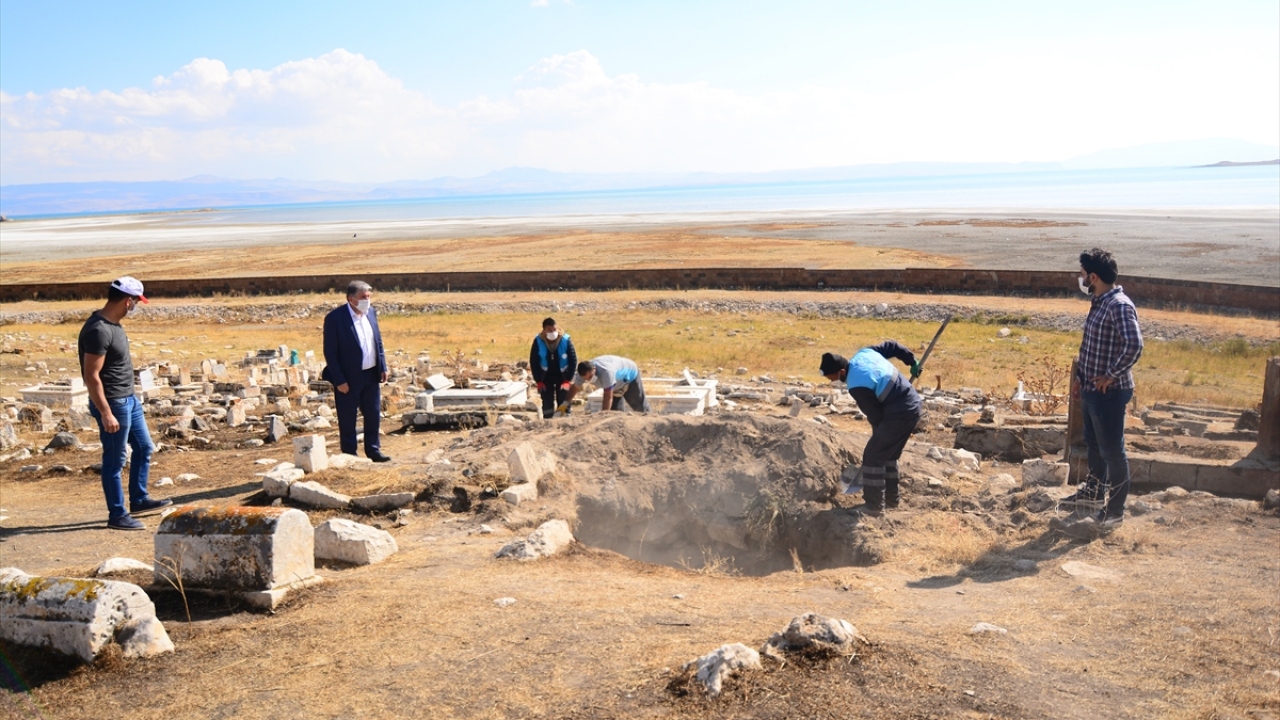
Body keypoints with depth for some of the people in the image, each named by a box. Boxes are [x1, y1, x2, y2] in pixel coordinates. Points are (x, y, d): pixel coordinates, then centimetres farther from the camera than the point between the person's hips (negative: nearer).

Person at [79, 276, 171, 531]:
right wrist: (106, 413, -24)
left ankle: (139, 500, 32)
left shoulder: (113, 324, 6)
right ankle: (117, 515, 13)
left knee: (144, 447, 19)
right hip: (113, 403, -10)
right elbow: (91, 376, -24)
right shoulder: (99, 331, -23)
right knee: (115, 461, 2)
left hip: (129, 399, 10)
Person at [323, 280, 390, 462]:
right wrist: (339, 380, -16)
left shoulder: (371, 312, 4)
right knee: (347, 419, 6)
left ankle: (373, 450, 26)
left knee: (374, 415, 13)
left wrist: (383, 367, 7)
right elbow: (330, 352, -14)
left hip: (371, 374, 6)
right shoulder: (335, 318, -16)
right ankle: (349, 455, 18)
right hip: (348, 378, -6)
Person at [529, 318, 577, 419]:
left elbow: (573, 361, -12)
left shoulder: (566, 340, -17)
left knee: (564, 404, 2)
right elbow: (534, 362, -6)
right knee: (547, 405, 1)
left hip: (563, 376, -1)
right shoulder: (538, 341, -15)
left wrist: (568, 380, -16)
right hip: (546, 377, 1)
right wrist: (539, 381, -10)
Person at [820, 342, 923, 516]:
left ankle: (874, 506, 1)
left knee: (873, 456, -4)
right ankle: (892, 497, 32)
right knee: (887, 454, 21)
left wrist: (879, 433, 4)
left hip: (899, 415, -10)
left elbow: (875, 414, -15)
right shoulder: (864, 353, 1)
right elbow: (891, 346, 13)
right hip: (912, 406, 10)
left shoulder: (857, 386, -24)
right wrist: (912, 361, 21)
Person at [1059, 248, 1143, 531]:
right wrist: (1081, 378, 19)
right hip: (1091, 389, 10)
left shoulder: (1119, 306, -22)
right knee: (1094, 445, 23)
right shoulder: (1099, 303, 9)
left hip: (1109, 392, -10)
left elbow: (1134, 345, -35)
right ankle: (1093, 493, 40)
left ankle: (1115, 511, 14)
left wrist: (1112, 375, -25)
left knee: (1112, 452, 3)